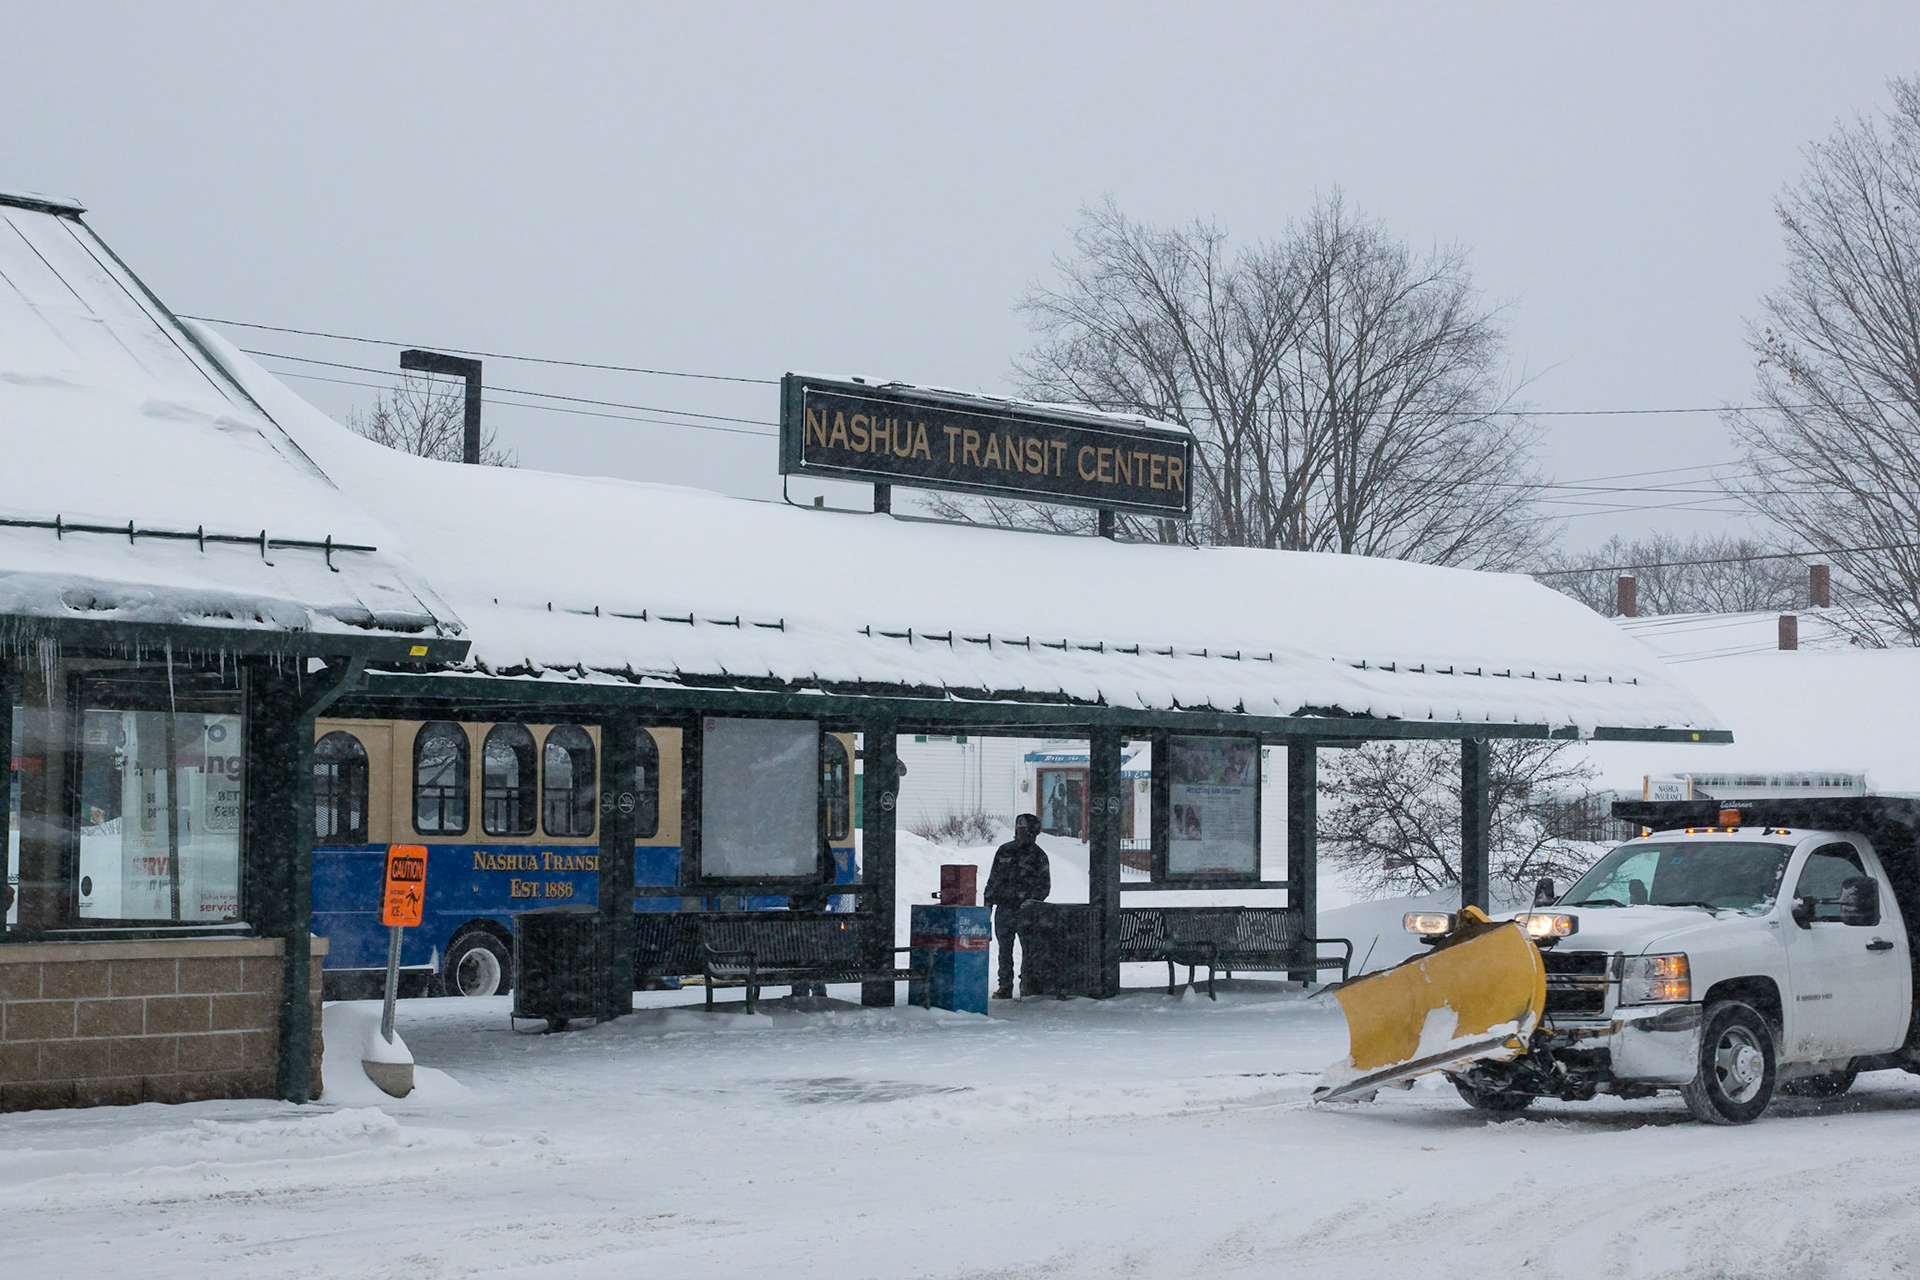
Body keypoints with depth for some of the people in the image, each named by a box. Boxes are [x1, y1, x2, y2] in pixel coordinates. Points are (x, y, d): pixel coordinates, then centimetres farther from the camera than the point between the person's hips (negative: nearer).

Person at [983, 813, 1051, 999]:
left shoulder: (1038, 856, 2)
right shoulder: (1004, 851, 12)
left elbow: (1045, 885, 2)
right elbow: (993, 879, 17)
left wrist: (1034, 900, -13)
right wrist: (988, 901, 12)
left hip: (1026, 912, -3)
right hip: (1004, 909, 3)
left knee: (1029, 950, -3)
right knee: (1005, 951, 6)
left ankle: (1027, 986, 4)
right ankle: (1005, 987, 12)